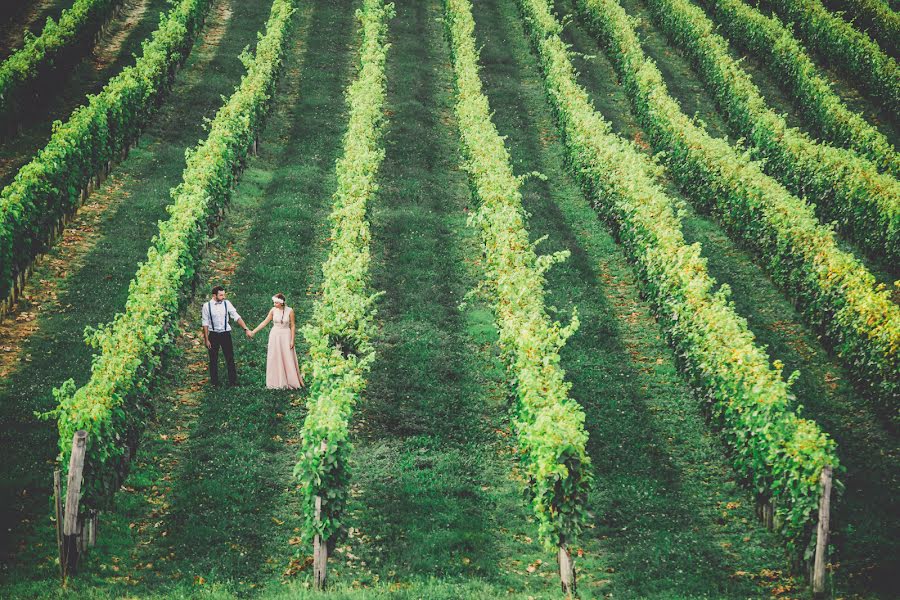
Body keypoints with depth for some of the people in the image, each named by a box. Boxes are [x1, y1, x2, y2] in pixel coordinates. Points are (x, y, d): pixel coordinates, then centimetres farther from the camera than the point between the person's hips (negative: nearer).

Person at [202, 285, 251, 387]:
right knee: (213, 360, 7)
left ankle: (233, 382, 8)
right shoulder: (207, 306, -7)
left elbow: (237, 317, -4)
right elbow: (205, 324, -3)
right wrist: (206, 339, -5)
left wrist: (246, 329, -12)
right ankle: (214, 383, 18)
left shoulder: (227, 304, -3)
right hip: (213, 335, -1)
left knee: (230, 358, 1)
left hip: (225, 334, 1)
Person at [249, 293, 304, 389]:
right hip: (275, 335, 2)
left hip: (286, 335, -2)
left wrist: (292, 340, -7)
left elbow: (292, 326, -4)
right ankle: (277, 382, 11)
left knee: (288, 359, -1)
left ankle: (291, 381, 9)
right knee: (275, 359, 4)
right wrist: (254, 331, 1)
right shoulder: (273, 310, -2)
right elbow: (265, 322, 4)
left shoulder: (289, 311, -8)